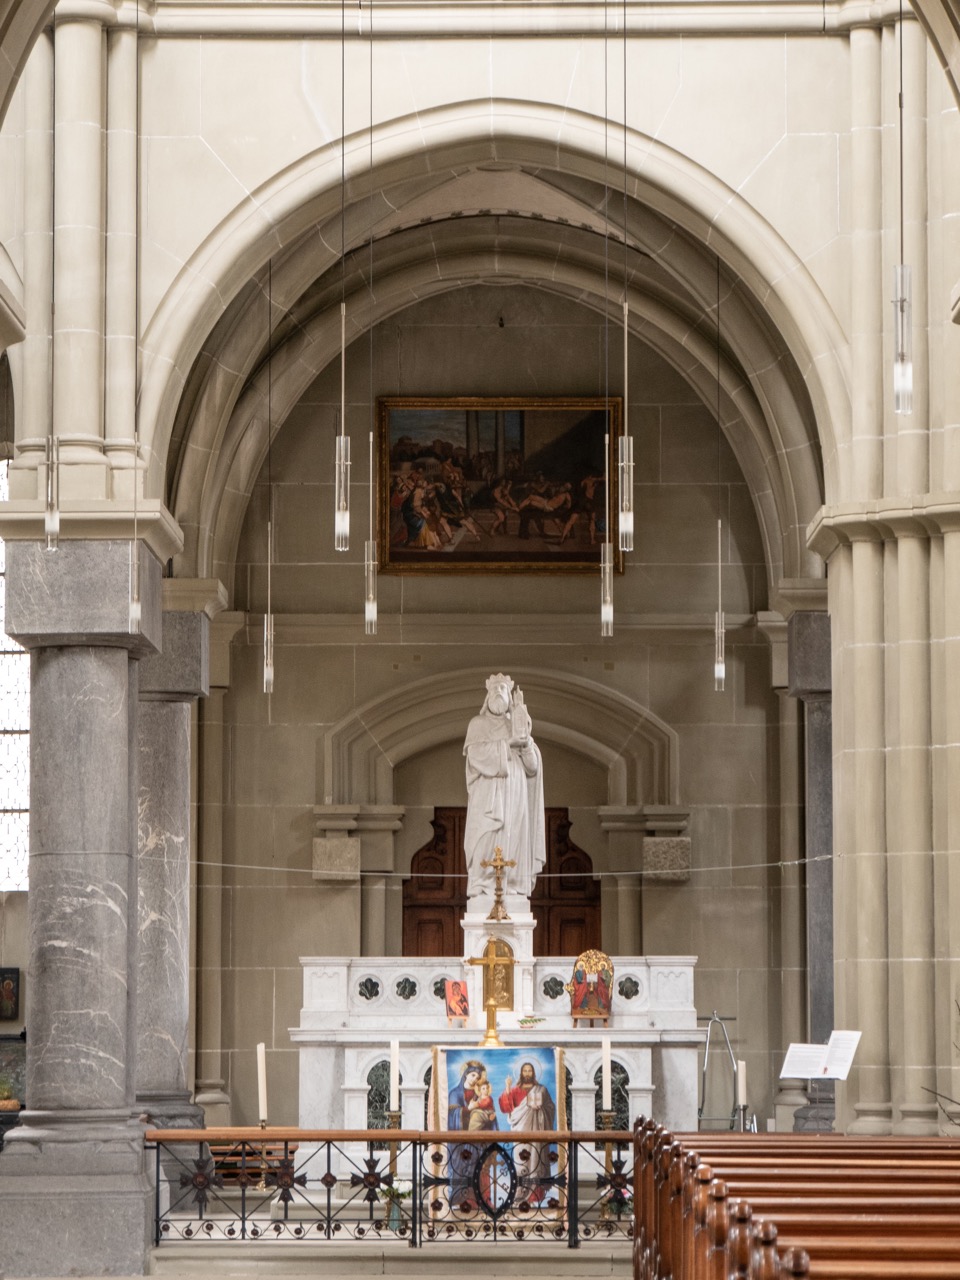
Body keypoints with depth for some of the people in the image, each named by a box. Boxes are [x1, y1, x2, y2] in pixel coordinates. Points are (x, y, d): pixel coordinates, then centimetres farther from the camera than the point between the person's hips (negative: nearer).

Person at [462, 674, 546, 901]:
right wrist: (507, 743, -10)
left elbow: (532, 766, 9)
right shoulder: (478, 724, 8)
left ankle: (511, 889, -8)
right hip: (487, 798, -3)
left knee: (513, 844, -5)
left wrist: (526, 742, -8)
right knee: (486, 844, -14)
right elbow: (476, 755, -10)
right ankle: (481, 890, -17)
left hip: (515, 797, 3)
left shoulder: (518, 726, 18)